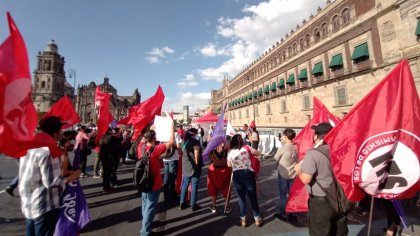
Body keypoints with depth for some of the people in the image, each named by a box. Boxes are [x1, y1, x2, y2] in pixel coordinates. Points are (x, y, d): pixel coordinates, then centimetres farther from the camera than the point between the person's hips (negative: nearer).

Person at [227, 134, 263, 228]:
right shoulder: (246, 148, -3)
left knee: (241, 197, 15)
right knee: (253, 197, 12)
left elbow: (229, 165, 9)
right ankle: (257, 218, 24)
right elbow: (258, 153, 8)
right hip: (248, 173, -1)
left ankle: (243, 219, 23)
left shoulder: (230, 152, 0)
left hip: (237, 175, 1)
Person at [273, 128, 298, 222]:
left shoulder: (283, 148, -21)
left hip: (283, 174, -6)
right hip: (293, 174, 6)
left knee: (283, 195, 8)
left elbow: (276, 158, -9)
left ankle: (283, 214, 19)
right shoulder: (295, 147, -4)